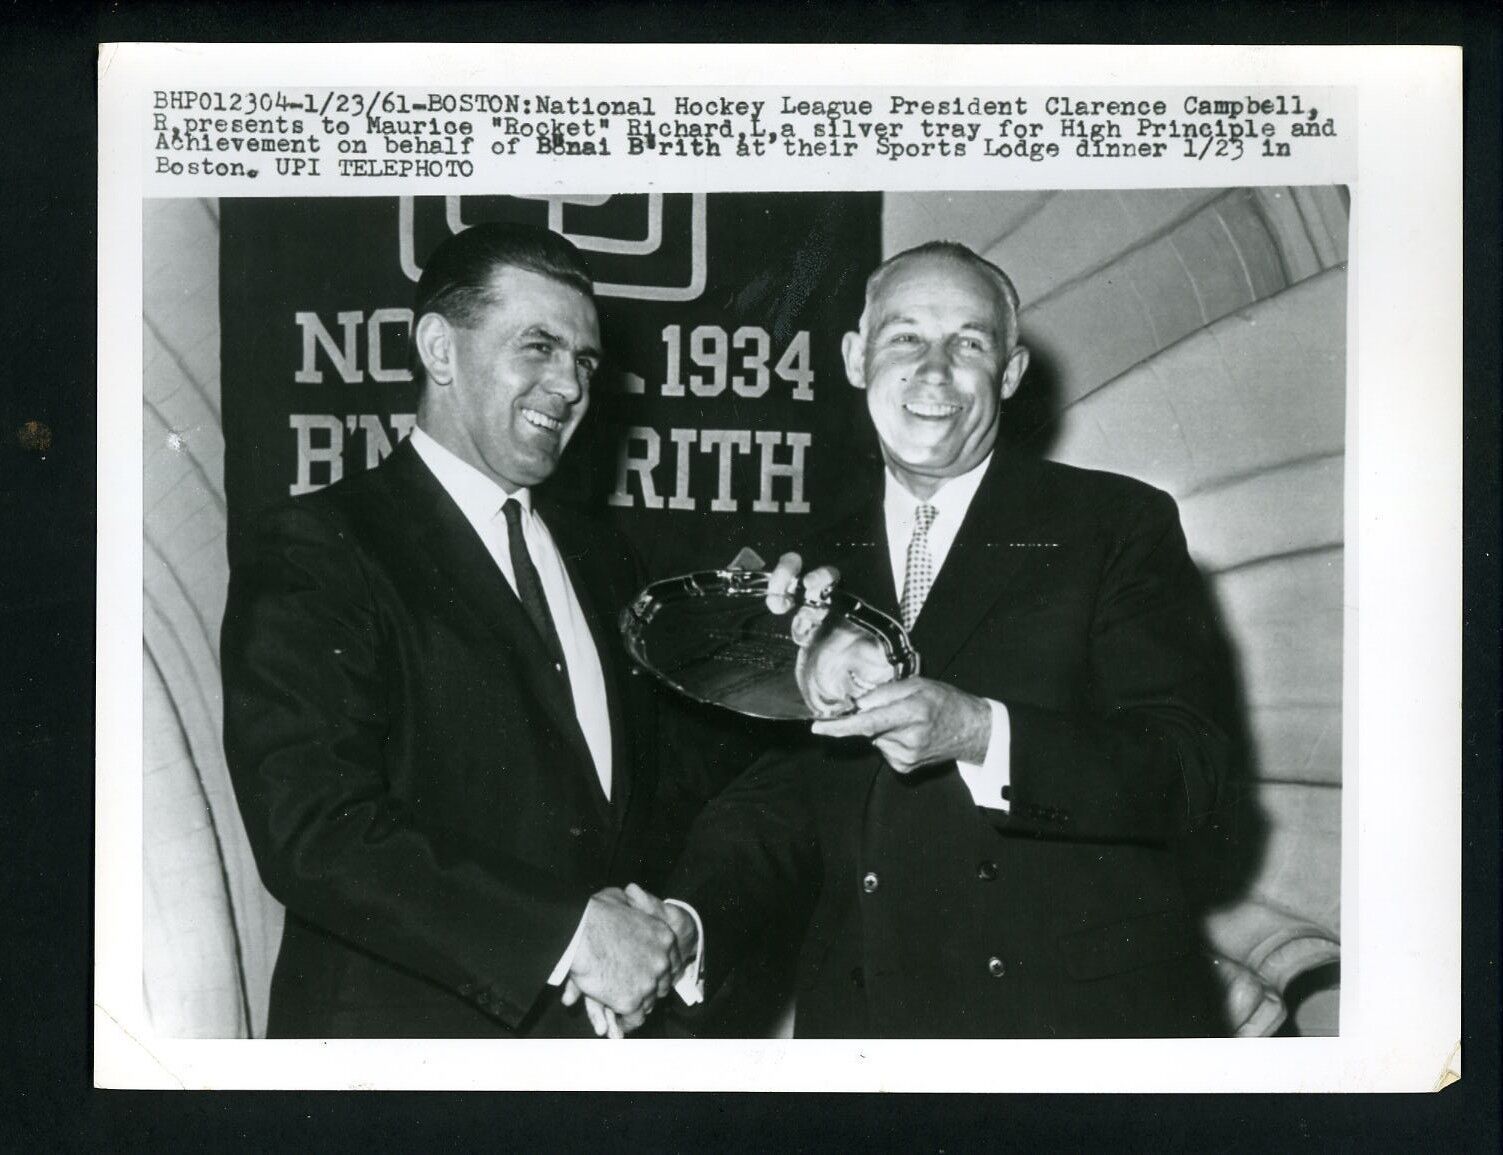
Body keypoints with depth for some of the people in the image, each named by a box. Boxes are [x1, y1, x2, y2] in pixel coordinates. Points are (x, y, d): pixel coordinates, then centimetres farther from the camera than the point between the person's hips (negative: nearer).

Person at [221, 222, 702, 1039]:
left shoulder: (596, 560, 12)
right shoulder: (317, 551, -11)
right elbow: (313, 833, -21)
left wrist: (666, 928, -6)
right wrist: (570, 933, -22)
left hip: (604, 1028, 6)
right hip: (408, 1031, -6)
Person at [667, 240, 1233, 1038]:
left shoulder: (1120, 524, -2)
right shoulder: (820, 572, 9)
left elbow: (1186, 771, -12)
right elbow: (784, 808, 2)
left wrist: (980, 734, -26)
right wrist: (675, 929, -17)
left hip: (1086, 1010, -3)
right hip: (860, 1016, 3)